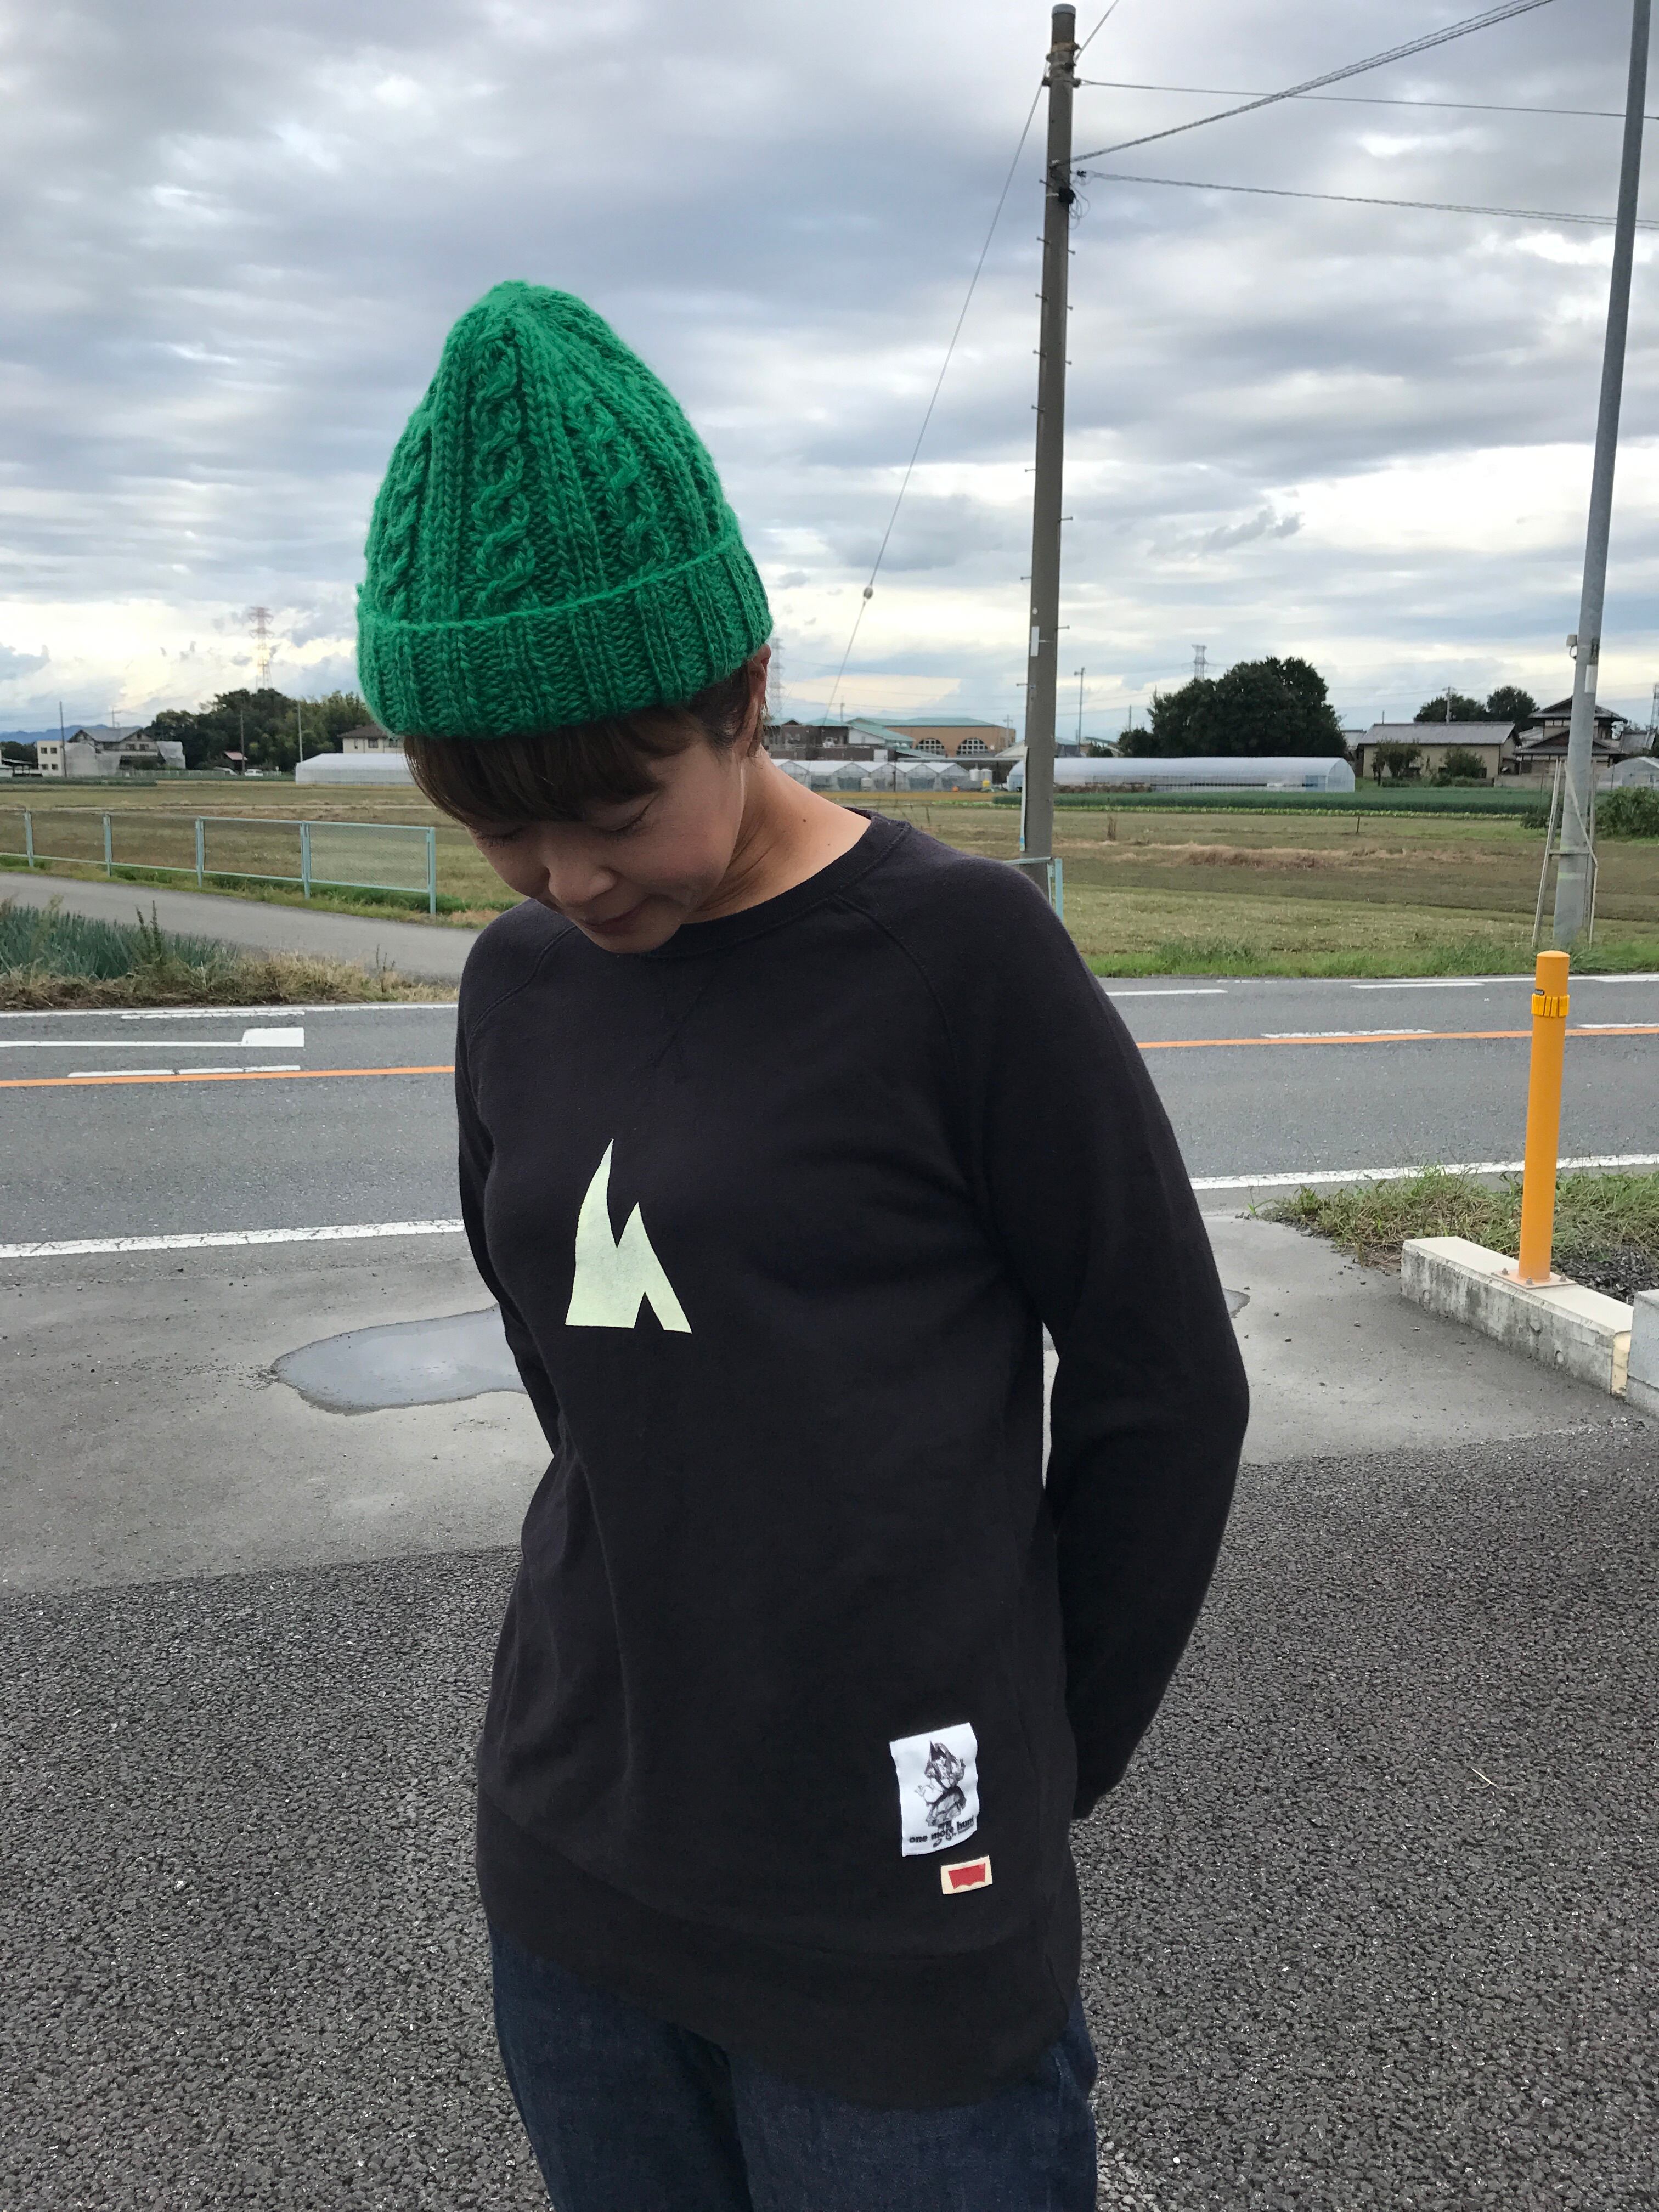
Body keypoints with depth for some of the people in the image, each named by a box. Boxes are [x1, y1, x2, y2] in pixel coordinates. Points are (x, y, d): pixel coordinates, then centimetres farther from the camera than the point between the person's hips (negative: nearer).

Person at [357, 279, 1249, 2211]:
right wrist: (682, 1630, 9)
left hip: (889, 1920, -5)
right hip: (572, 1870, 5)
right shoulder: (522, 983, 2)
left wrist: (1043, 1764, 2)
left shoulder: (959, 951, -14)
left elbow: (1162, 1390, -8)